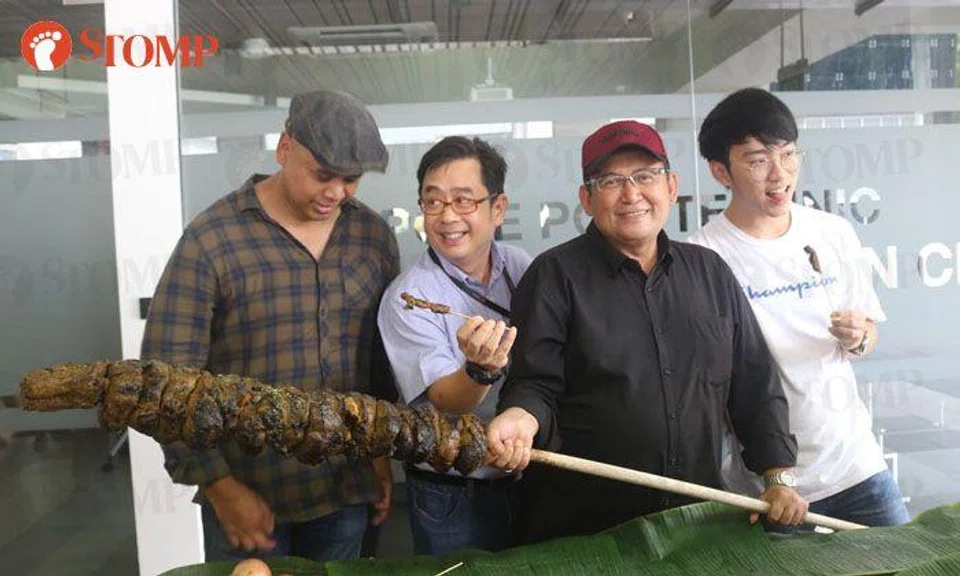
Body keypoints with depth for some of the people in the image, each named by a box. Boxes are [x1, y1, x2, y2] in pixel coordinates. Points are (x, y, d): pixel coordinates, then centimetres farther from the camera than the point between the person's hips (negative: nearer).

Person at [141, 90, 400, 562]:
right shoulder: (210, 239, -11)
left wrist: (383, 450, 8)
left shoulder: (375, 237, 1)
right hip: (248, 493, -3)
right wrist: (220, 487, -12)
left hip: (347, 489, 4)